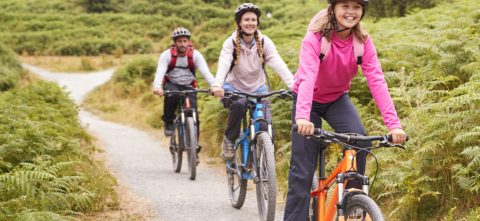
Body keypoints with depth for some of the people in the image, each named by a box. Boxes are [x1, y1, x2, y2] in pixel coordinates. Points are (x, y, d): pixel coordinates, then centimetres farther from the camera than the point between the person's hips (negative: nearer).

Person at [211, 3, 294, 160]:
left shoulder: (264, 42, -11)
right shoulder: (231, 43, -14)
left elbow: (279, 64, -24)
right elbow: (223, 64, -31)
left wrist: (293, 85, -40)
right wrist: (217, 85, -51)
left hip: (257, 88, 2)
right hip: (234, 88, -2)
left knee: (265, 127, -18)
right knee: (239, 104, -36)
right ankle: (229, 139, -11)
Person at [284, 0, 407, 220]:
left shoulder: (363, 42, -16)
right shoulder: (315, 38, -26)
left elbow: (377, 81, -25)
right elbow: (307, 77, -40)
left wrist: (393, 124, -37)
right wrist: (302, 116, -56)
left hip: (337, 99, 3)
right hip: (310, 100, -2)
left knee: (359, 138, -26)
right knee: (302, 170, -7)